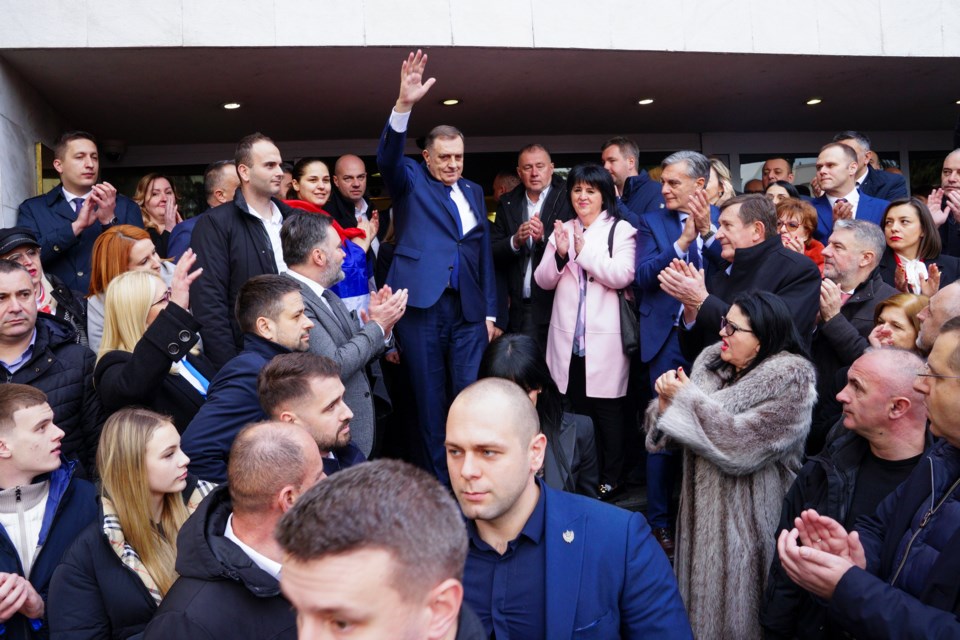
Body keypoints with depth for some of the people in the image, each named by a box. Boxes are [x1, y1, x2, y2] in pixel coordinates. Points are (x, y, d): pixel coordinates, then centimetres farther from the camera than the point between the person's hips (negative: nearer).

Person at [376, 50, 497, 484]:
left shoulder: (473, 192, 16)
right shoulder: (410, 181, 6)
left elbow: (484, 253, 17)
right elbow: (387, 157, -16)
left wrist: (490, 311, 12)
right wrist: (404, 106, -32)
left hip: (468, 310, 3)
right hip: (421, 306, -3)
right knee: (430, 399, 4)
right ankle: (438, 482, 15)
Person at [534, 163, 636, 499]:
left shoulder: (621, 230, 1)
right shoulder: (562, 230, 13)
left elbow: (622, 276, -13)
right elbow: (544, 281, 7)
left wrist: (584, 250, -17)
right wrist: (559, 254, -12)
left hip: (605, 338, -3)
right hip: (568, 338, 4)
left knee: (607, 410, 3)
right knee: (573, 409, 7)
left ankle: (610, 479, 17)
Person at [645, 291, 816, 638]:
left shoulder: (789, 380, -17)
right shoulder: (712, 361, 3)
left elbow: (740, 445, -26)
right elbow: (675, 435, 6)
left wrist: (687, 398, -19)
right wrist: (667, 399, -15)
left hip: (746, 517, -6)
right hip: (702, 504, 6)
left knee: (733, 599, 7)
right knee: (702, 593, 19)